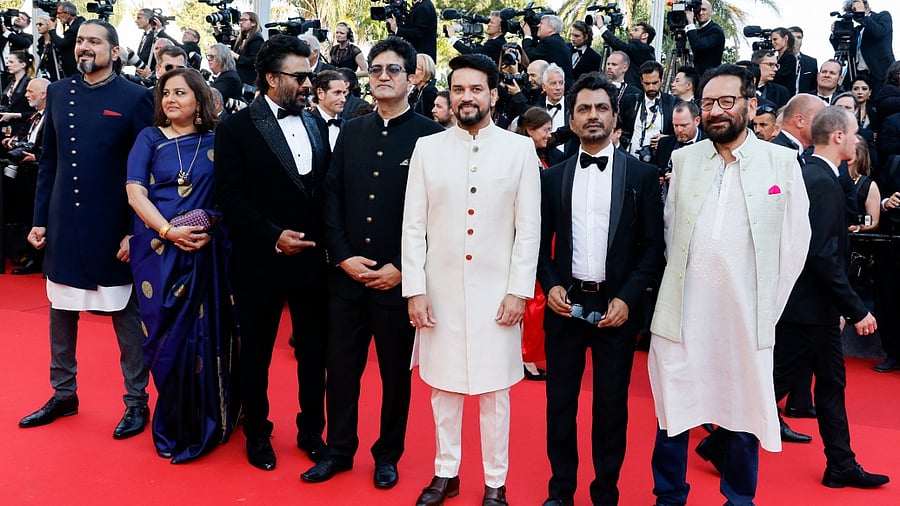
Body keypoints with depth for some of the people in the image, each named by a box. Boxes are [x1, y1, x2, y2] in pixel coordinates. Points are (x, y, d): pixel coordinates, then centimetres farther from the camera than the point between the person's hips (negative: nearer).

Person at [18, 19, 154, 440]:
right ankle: (63, 394, 32)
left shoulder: (134, 98, -7)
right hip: (63, 226, 5)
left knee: (126, 316, 6)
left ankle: (137, 401, 19)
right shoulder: (58, 92, 7)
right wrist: (40, 219, 6)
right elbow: (48, 163, 10)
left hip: (112, 229, -5)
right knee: (61, 314, 15)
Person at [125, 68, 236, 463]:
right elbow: (135, 193, -2)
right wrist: (168, 230, -16)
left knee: (205, 334, 3)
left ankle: (205, 424, 21)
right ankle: (174, 427, 20)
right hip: (158, 251, 0)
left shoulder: (215, 142, 6)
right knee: (168, 337, 4)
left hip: (208, 251, 0)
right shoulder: (150, 138, 6)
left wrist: (212, 229, -14)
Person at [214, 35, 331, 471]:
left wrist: (329, 239, -2)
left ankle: (311, 430, 29)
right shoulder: (237, 127, -6)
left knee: (314, 350, 11)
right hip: (260, 263, -4)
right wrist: (274, 236, -19)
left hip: (312, 258, 4)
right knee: (256, 353, 11)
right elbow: (230, 197, -12)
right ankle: (257, 433, 30)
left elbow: (328, 189, 9)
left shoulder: (316, 124, 9)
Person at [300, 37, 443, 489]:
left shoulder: (430, 135, -5)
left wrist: (400, 268, -12)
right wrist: (344, 256, -6)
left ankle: (388, 455, 29)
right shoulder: (351, 132, 9)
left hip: (398, 278, -3)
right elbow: (332, 198, 7)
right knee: (341, 366, 11)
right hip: (346, 273, 4)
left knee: (396, 371, 11)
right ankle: (339, 450, 29)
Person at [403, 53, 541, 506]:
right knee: (443, 385, 10)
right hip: (441, 290, 1)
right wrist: (415, 290, -2)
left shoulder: (520, 149, 1)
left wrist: (519, 291, -6)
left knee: (494, 389, 6)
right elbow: (414, 226, 3)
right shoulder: (427, 148, 3)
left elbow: (529, 227, 0)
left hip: (496, 291, -1)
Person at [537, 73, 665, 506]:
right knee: (560, 402, 9)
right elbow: (541, 241, 10)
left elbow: (653, 246, -1)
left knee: (611, 405, 7)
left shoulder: (641, 175, 1)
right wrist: (550, 285, -6)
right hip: (565, 303, 2)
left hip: (616, 307, -2)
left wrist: (628, 297, -10)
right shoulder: (553, 177, 7)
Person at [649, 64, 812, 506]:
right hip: (681, 314, 1)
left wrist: (767, 304, 2)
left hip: (746, 319, -1)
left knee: (744, 419, 9)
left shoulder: (783, 162, 2)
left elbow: (795, 241, 3)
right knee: (672, 415, 8)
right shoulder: (683, 159, 7)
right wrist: (678, 279, 4)